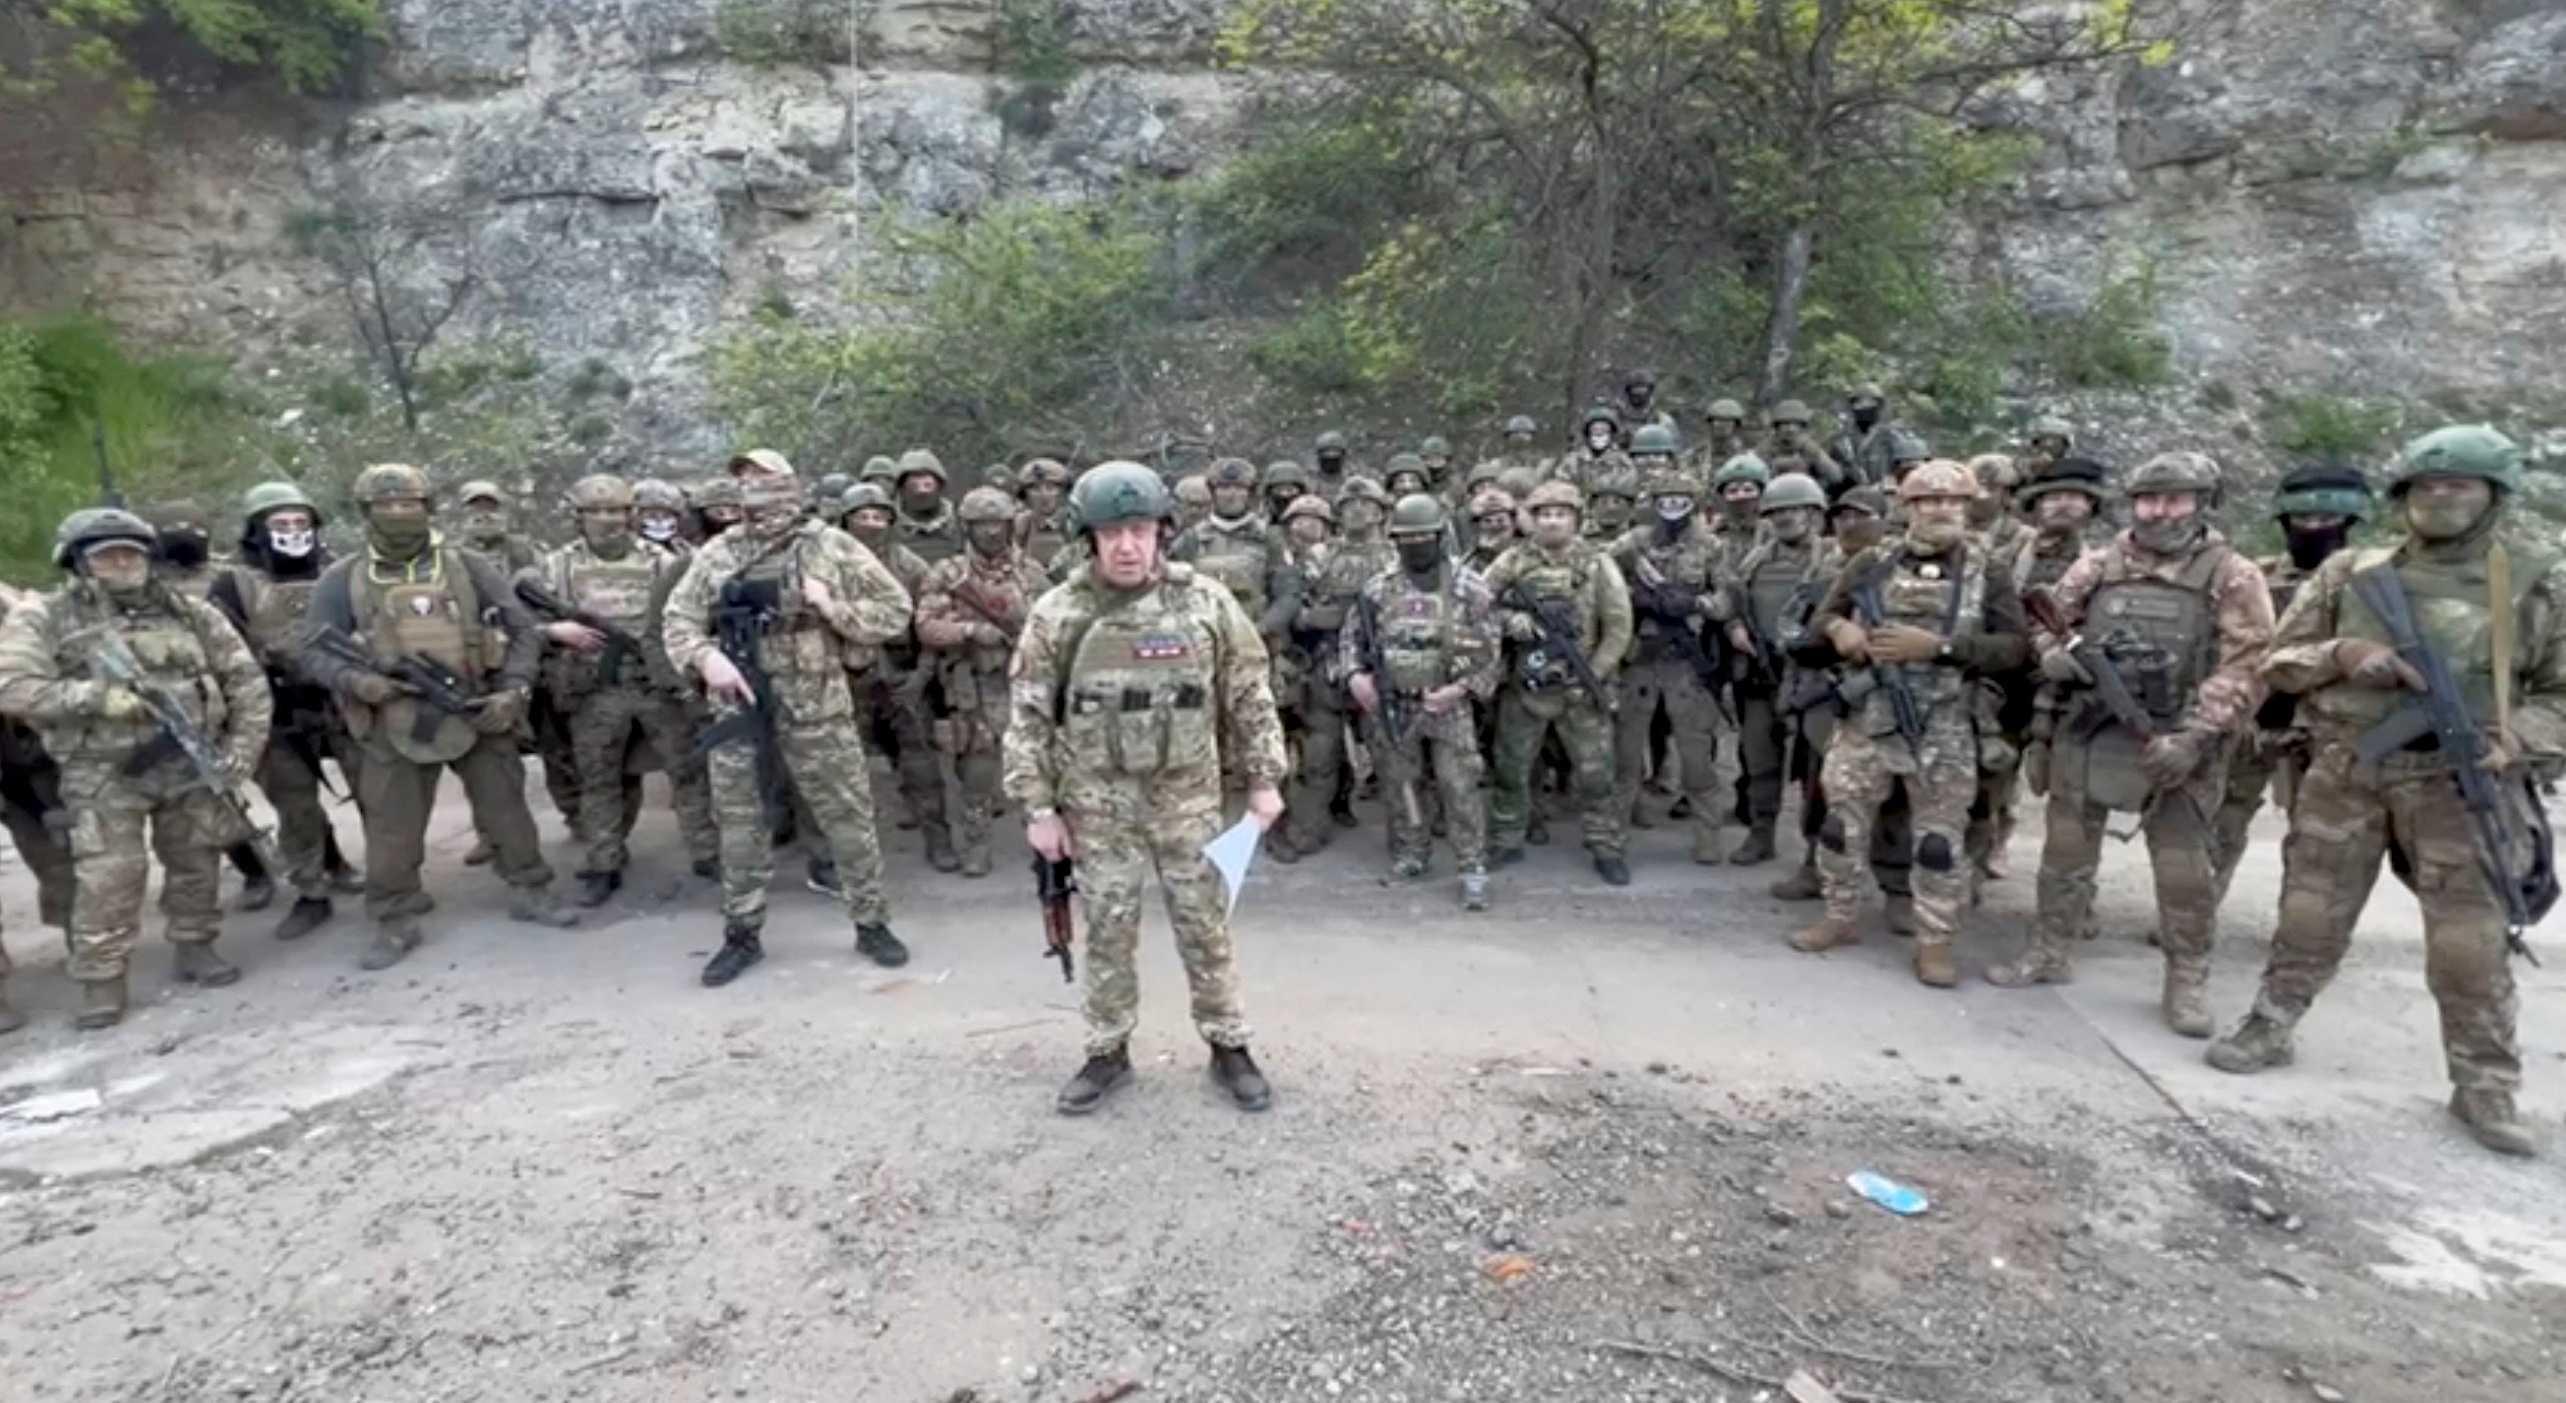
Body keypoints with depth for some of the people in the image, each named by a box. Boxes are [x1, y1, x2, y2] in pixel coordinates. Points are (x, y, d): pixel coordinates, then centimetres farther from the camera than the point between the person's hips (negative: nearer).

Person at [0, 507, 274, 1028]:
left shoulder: (191, 612, 7)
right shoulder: (42, 620, 0)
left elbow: (246, 677, 7)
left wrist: (243, 745, -2)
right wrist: (93, 697, -23)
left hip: (193, 764, 3)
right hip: (104, 772, -3)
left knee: (196, 863, 11)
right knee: (109, 877, -6)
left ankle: (195, 948, 26)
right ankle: (101, 980, 4)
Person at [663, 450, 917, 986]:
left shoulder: (832, 547, -2)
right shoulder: (717, 554, 6)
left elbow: (895, 611, -2)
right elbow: (677, 620, 6)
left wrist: (832, 607, -16)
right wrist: (706, 659, -14)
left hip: (818, 711, -2)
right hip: (738, 711, 2)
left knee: (848, 819, 4)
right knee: (740, 826, 10)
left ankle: (872, 924, 19)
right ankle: (742, 935, 24)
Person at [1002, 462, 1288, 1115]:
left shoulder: (1207, 603, -5)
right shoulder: (1057, 614, -6)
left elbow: (1250, 697, 2)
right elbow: (1029, 715, -2)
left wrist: (1264, 778, 1)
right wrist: (1037, 806, -4)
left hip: (1188, 796, 0)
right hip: (1098, 803, 0)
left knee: (1206, 927, 9)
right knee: (1108, 933, 11)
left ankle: (1229, 1047, 25)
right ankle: (1107, 1052, 27)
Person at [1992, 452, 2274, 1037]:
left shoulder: (2233, 577, -3)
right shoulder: (2098, 566, 6)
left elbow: (2244, 668, -9)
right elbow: (2044, 621, 15)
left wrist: (2192, 736, -19)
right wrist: (2056, 656, -9)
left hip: (2174, 743, -3)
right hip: (2089, 732, 3)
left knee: (2183, 869, 3)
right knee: (2066, 850, 11)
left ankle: (2188, 981, 18)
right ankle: (2049, 953, 25)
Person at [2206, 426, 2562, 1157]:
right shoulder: (2348, 573, 5)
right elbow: (2277, 661, 8)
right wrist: (2340, 655, -12)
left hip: (2459, 783, -1)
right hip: (2344, 775, 1)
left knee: (2471, 946, 1)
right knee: (2309, 919, 9)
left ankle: (2485, 1086, 15)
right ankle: (2268, 1028, 24)